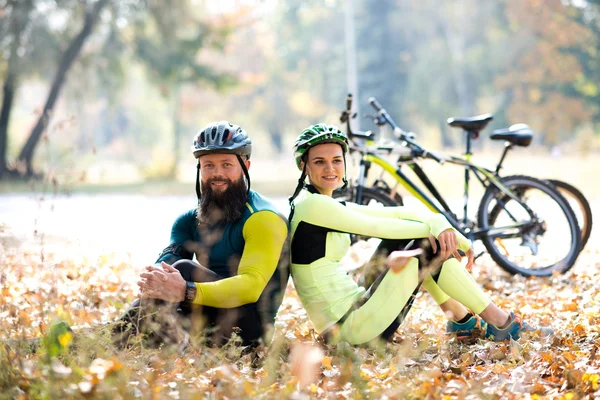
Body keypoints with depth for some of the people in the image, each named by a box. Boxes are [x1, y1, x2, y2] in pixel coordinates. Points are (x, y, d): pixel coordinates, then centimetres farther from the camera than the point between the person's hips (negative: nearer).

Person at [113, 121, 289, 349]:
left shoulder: (263, 219, -9)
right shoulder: (190, 221, 14)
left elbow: (251, 285, -24)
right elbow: (167, 259, -5)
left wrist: (186, 292, -42)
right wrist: (154, 281, -33)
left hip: (249, 324, -7)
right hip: (204, 323, 7)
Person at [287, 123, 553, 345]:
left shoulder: (330, 207, 13)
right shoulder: (312, 205, -14)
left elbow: (398, 213, 4)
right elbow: (379, 227, -13)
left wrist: (440, 223, -12)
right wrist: (434, 227, -3)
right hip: (356, 327, -9)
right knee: (429, 245, -7)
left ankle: (462, 318, 17)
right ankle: (499, 323, 3)